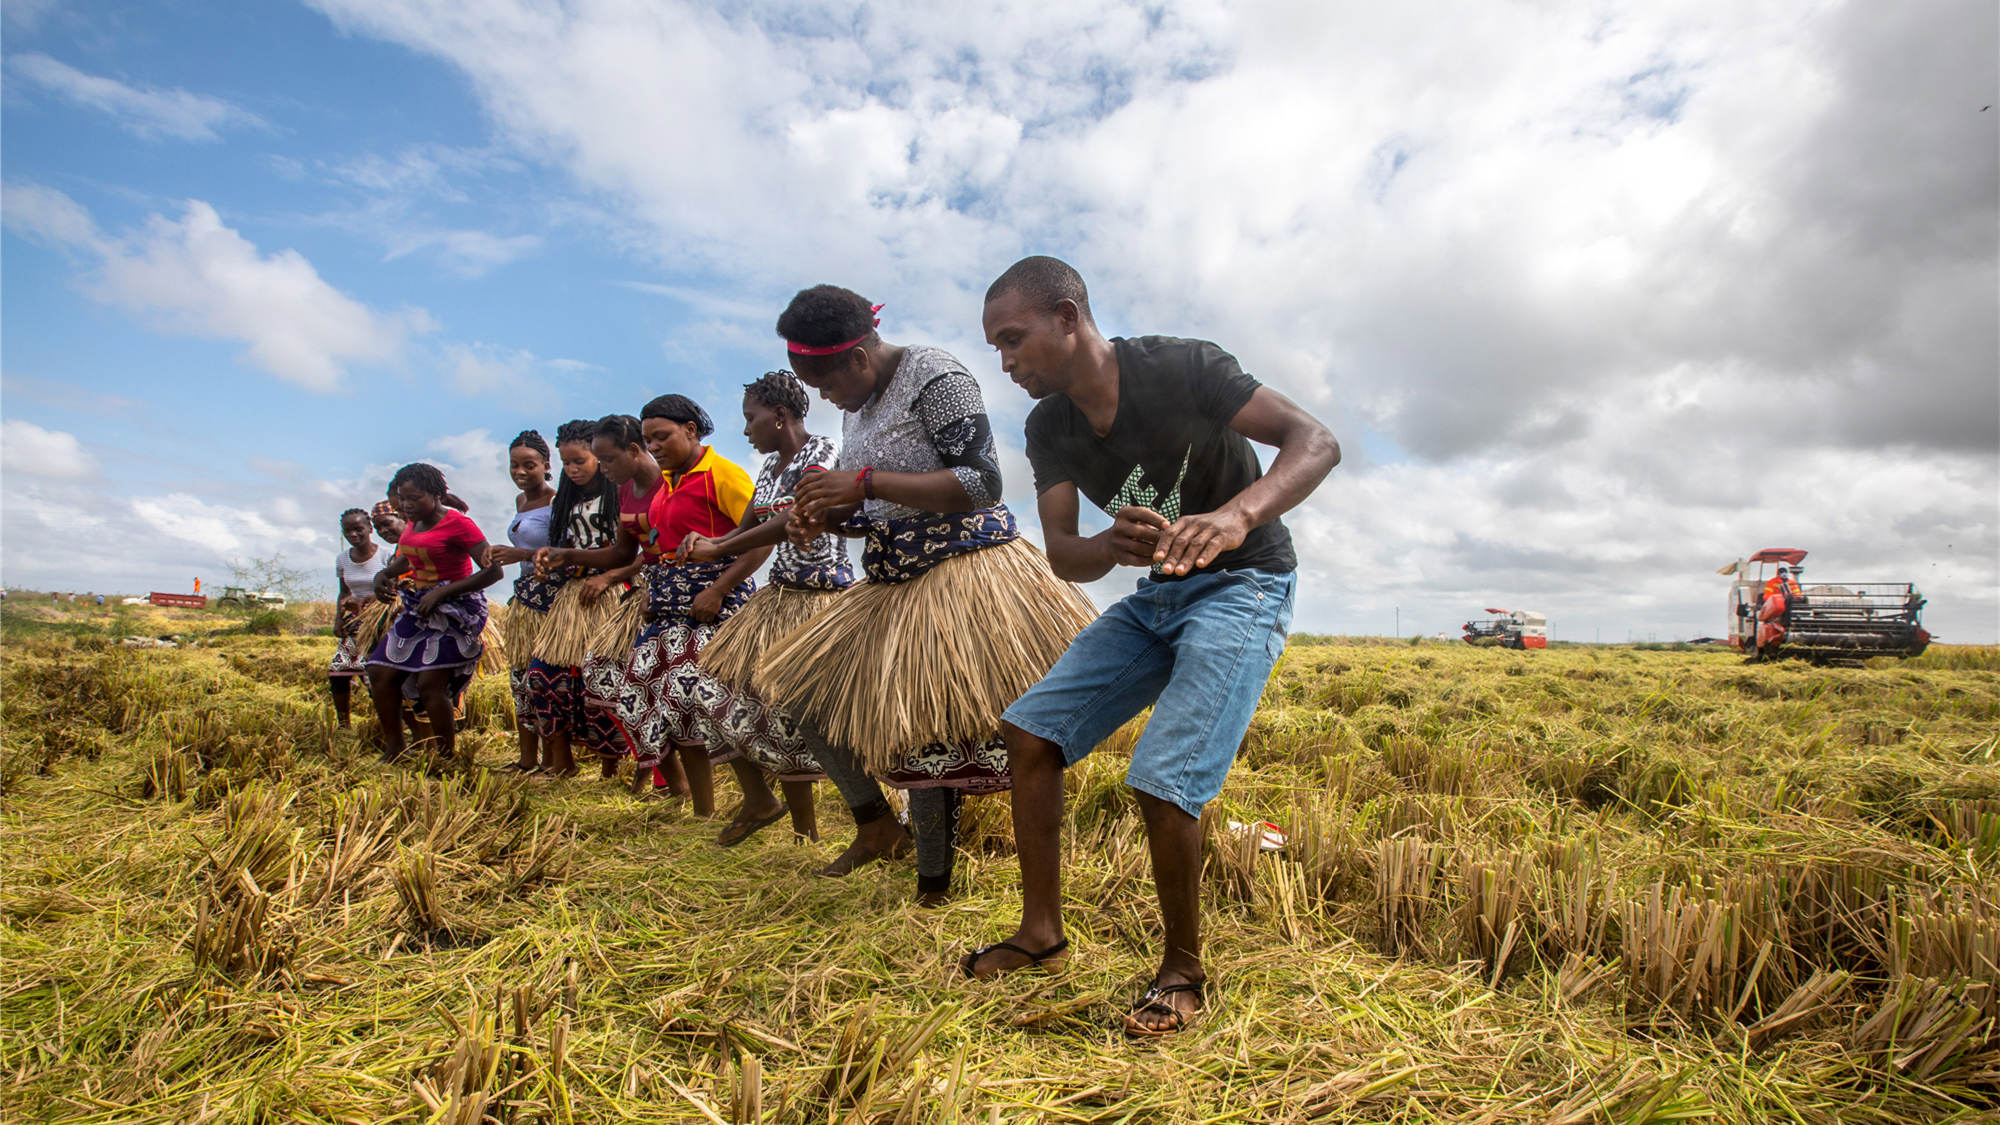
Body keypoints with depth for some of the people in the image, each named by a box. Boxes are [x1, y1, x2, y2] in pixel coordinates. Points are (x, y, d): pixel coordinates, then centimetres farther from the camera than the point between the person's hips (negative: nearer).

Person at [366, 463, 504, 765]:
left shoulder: (458, 523, -15)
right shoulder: (413, 522, 9)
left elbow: (493, 571, -21)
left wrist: (441, 593, -23)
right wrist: (383, 575, 8)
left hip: (454, 610, -9)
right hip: (417, 609, 9)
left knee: (429, 683, -15)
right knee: (381, 672, 4)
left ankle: (449, 760, -3)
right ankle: (393, 751, 17)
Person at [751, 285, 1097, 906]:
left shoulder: (935, 376, -12)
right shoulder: (857, 406, 13)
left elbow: (981, 481, -19)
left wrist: (866, 482, -22)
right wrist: (824, 517, -2)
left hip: (962, 572, -9)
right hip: (894, 582, 9)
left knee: (930, 732, -8)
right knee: (805, 688, 10)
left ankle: (934, 888, 9)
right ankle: (876, 825, 22)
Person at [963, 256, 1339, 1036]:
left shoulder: (1180, 368, -19)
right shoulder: (1049, 427, -1)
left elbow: (1315, 443, -26)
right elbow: (1063, 556, -9)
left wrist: (1237, 514, -46)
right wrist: (1114, 547, -34)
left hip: (1242, 586, -7)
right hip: (1154, 596, 7)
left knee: (1163, 780, -22)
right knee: (1030, 731, -1)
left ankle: (1183, 971, 2)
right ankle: (1042, 932, 13)